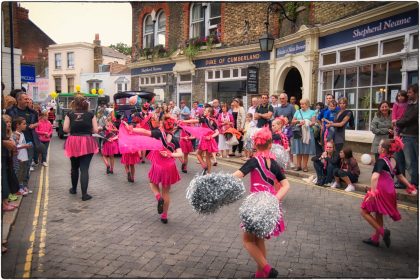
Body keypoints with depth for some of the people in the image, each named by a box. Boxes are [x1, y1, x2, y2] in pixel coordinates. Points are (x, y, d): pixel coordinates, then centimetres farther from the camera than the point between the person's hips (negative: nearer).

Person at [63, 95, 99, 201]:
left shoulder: (70, 114, 2)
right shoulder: (90, 114, 0)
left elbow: (65, 129, -5)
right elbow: (95, 130, -2)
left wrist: (73, 131, 15)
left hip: (73, 142, 2)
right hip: (87, 142, -2)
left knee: (74, 167, 20)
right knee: (84, 168, -2)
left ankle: (74, 189, 37)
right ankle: (84, 194, -6)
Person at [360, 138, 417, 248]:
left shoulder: (381, 161, -17)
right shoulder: (393, 161, 6)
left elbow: (375, 177, -33)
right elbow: (400, 176, 18)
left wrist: (372, 192, -36)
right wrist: (410, 187, 30)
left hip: (380, 191, -8)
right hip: (390, 192, 8)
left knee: (364, 211, 6)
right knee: (379, 215, 20)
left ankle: (382, 231, -2)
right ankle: (375, 239, 30)